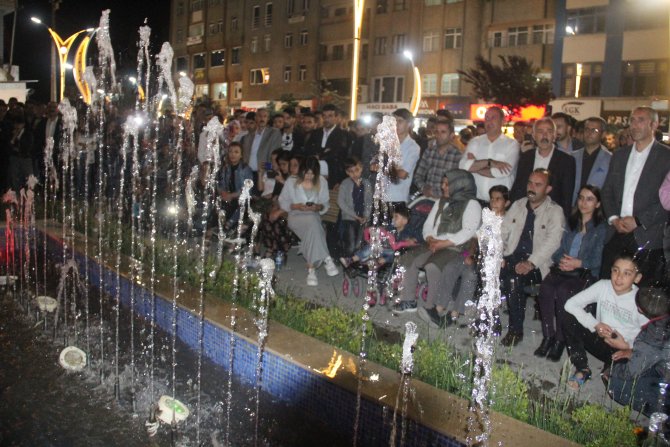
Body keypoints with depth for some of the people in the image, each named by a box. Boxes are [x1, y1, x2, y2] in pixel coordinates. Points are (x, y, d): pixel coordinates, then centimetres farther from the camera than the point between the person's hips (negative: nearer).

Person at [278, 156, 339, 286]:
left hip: (314, 216, 2)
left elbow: (325, 204, 11)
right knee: (313, 223, -37)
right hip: (295, 216, -2)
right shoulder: (291, 182, 3)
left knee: (312, 230, -36)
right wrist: (296, 206, -12)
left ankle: (311, 268, -36)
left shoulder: (322, 182, 8)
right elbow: (282, 202, 6)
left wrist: (318, 207, -12)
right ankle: (326, 259, -37)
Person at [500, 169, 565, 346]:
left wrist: (530, 263, -27)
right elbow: (503, 231, 15)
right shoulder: (518, 205, 19)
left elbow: (552, 242, -13)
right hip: (512, 257, 4)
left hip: (537, 264, -4)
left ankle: (516, 330, -18)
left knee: (514, 277, -34)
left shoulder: (555, 212, 1)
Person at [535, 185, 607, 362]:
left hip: (585, 273, -4)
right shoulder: (571, 223, 20)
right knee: (545, 287, -29)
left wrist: (578, 263, -18)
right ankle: (548, 335, -22)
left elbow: (598, 260, -3)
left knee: (563, 291, -34)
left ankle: (560, 339, -20)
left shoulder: (602, 228, 5)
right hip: (562, 268, 4)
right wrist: (561, 260, -6)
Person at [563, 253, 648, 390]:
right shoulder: (603, 286, -8)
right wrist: (595, 325, -18)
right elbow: (571, 304, -10)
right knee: (569, 319, -19)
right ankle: (582, 369, -8)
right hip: (599, 340, 3)